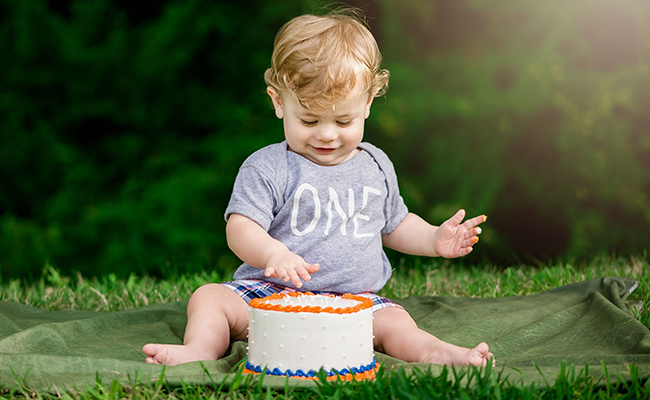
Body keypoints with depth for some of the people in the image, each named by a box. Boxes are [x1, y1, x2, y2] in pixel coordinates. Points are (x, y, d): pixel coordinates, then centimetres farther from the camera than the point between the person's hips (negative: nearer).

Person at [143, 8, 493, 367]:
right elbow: (240, 228, -16)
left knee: (394, 321, -26)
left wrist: (434, 239, 8)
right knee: (209, 298, -22)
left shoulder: (376, 166, 10)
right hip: (270, 294, -1)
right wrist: (273, 253, -37)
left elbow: (394, 225, 26)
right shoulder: (266, 169, -6)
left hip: (353, 298, 2)